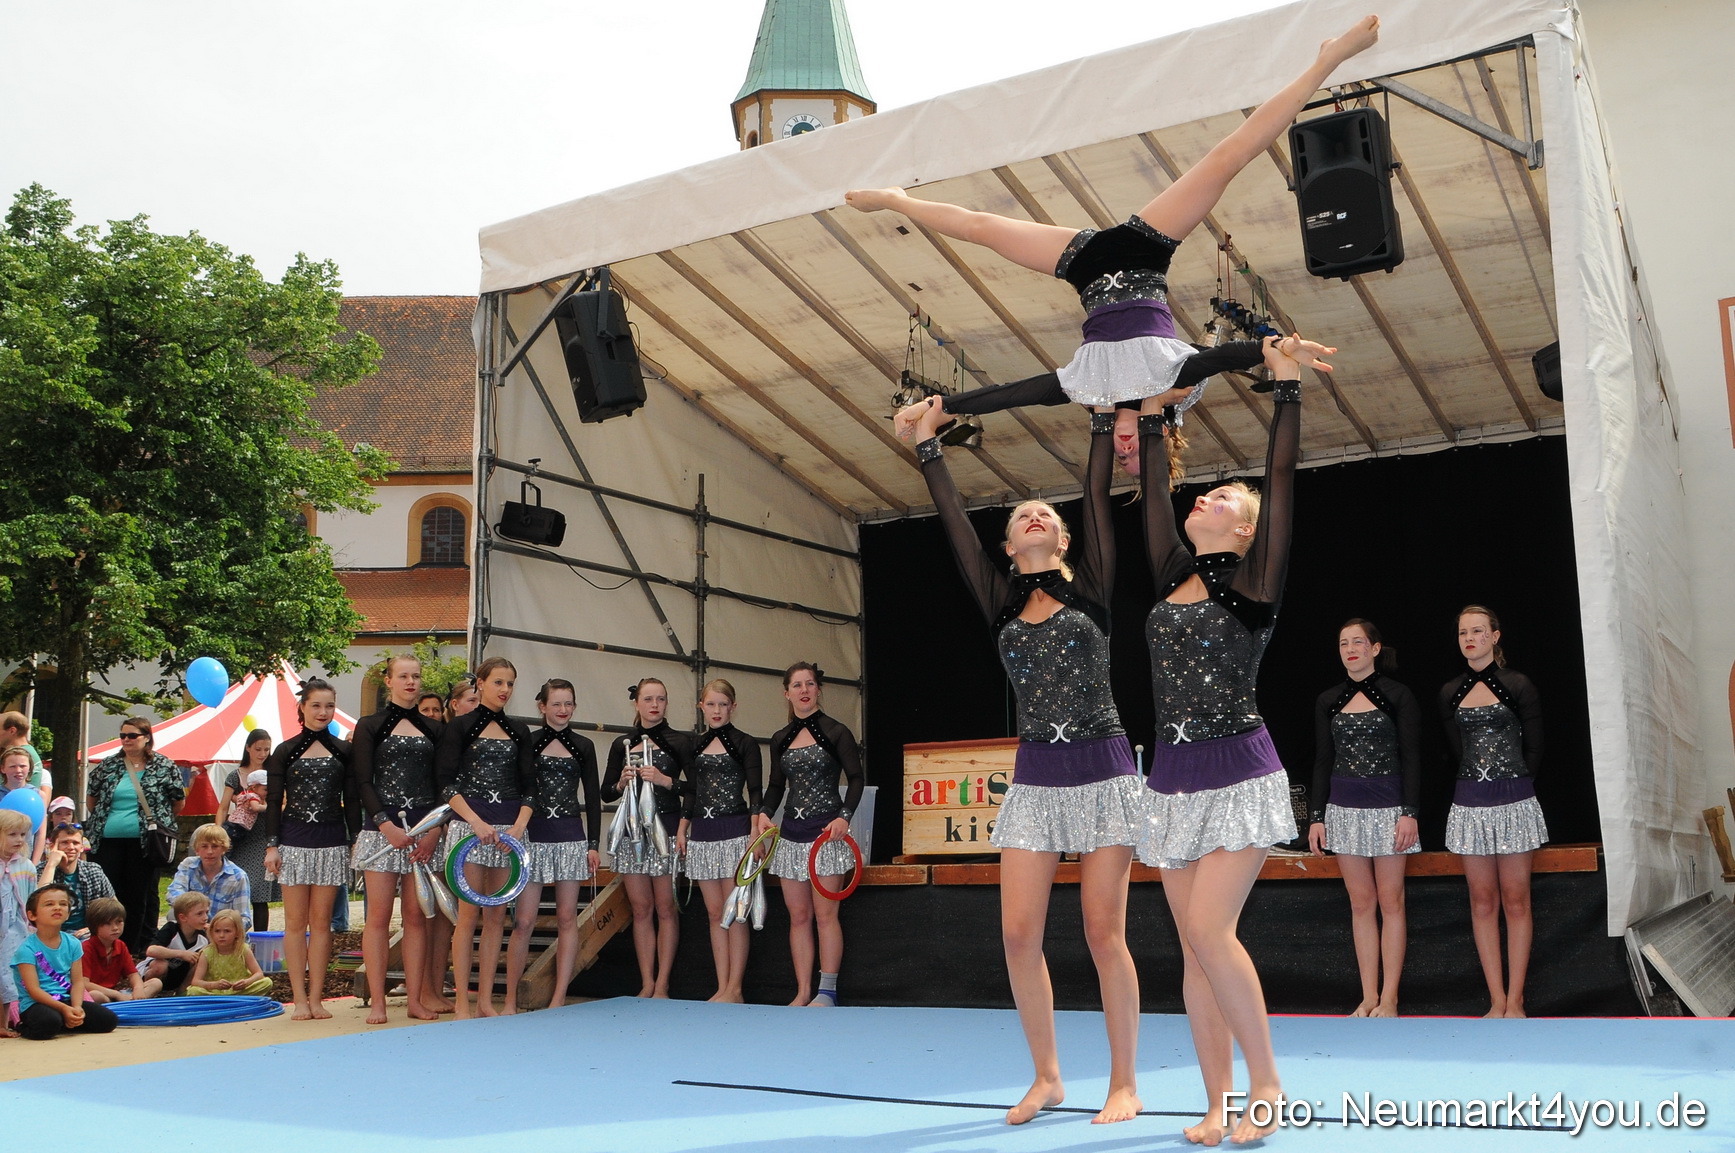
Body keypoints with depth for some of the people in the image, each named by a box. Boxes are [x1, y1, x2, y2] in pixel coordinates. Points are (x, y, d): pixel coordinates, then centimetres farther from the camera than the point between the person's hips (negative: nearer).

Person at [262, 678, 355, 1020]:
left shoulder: (343, 751, 9)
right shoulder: (285, 752, 5)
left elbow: (351, 801, 9)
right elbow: (273, 802, 4)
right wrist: (271, 845, -4)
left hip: (331, 843, 1)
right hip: (294, 841, -1)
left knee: (321, 921, 2)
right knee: (295, 921, 1)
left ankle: (316, 998, 7)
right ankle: (300, 998, 6)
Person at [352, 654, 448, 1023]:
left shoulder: (434, 729, 13)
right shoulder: (370, 726, 6)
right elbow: (363, 783, -1)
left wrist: (435, 830, -5)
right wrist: (387, 825, -13)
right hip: (382, 828, -2)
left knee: (416, 916, 3)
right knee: (379, 916, -3)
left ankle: (416, 999, 5)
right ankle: (376, 1002, 0)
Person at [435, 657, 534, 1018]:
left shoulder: (518, 732, 13)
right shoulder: (460, 727, 2)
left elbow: (529, 786, 11)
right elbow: (446, 783, -5)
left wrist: (519, 825, -6)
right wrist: (477, 822, -16)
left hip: (510, 829, 4)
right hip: (469, 825, -4)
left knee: (497, 916, 4)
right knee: (469, 914, -5)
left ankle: (485, 1000, 10)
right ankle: (461, 1002, 0)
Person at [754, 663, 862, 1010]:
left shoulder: (836, 733, -3)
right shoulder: (780, 740, 10)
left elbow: (856, 778, -2)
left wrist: (845, 815, -15)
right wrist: (764, 813, 0)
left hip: (827, 831, -5)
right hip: (792, 832, 5)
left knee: (825, 914, -5)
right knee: (798, 916, 5)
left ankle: (827, 992, 2)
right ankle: (803, 992, 10)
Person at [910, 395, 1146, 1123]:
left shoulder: (1089, 590, 3)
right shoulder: (1001, 604, 9)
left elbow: (1097, 498, 0)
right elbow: (954, 523, 9)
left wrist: (1103, 420, 2)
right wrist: (929, 447, 12)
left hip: (1103, 771, -3)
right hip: (1034, 780, 3)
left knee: (1103, 933, -1)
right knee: (1019, 933, -1)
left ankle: (1124, 1082, 12)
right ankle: (1046, 1077, 16)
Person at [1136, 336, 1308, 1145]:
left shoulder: (1251, 583, -2)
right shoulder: (1175, 578, 11)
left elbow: (1282, 479, -7)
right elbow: (1154, 489, 17)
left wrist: (1287, 389, -6)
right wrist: (1152, 416, 22)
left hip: (1239, 775, -6)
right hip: (1172, 780, 6)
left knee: (1209, 929, -16)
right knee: (1194, 945, 5)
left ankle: (1266, 1081, 2)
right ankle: (1221, 1104, 12)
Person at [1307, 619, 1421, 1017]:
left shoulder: (1397, 696, -2)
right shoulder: (1328, 701, 8)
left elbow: (1411, 758, -3)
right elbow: (1322, 762, 10)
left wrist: (1410, 813, -10)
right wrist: (1316, 816, 5)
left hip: (1387, 808, -3)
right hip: (1344, 809, 3)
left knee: (1390, 901, 0)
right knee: (1361, 903, 6)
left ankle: (1389, 998, 5)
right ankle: (1368, 996, 10)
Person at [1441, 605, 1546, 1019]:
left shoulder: (1518, 685, -2)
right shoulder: (1450, 693, 8)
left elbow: (1533, 749, 2)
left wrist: (1511, 788, 6)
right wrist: (1479, 786, 12)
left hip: (1514, 802, -3)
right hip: (1470, 805, 4)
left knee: (1515, 901, 0)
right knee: (1483, 902, 4)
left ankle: (1514, 1001, 5)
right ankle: (1497, 1000, 9)